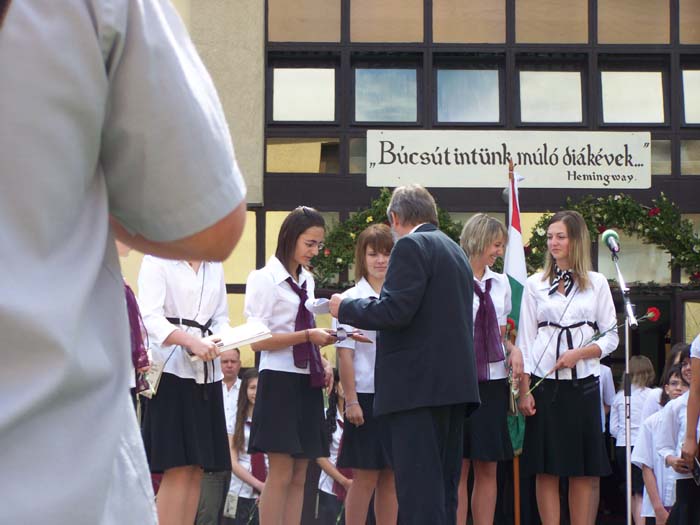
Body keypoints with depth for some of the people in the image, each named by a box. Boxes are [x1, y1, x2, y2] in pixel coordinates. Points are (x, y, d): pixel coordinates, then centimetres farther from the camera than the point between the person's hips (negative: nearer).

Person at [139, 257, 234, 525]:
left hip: (207, 372, 7)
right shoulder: (157, 261, -4)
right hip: (172, 368, -6)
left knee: (197, 468, 4)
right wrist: (190, 341, -28)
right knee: (178, 468, -12)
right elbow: (150, 317, -14)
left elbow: (221, 318, 15)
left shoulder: (215, 267, 16)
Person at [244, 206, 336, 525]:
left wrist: (322, 363, 5)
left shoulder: (306, 281, 15)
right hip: (280, 381, -7)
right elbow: (257, 341, -13)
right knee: (281, 474, -8)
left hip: (307, 383, 7)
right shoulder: (265, 279, -7)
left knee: (299, 476, 5)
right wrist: (307, 335, -20)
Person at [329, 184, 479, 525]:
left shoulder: (411, 246, -8)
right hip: (455, 383, 9)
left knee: (418, 494, -11)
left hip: (417, 386, -9)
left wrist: (344, 308, -3)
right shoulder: (455, 251, 21)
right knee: (443, 492, 12)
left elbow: (395, 311, -18)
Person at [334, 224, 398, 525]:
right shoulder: (351, 299, -2)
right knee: (365, 477, -2)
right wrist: (351, 400, -10)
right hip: (367, 395, -4)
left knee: (392, 476, 7)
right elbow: (345, 353, -5)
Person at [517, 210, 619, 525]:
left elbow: (610, 337, 5)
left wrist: (580, 353, -12)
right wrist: (524, 390, -2)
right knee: (546, 468, -1)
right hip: (545, 382, 0)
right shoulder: (535, 284, 7)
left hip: (583, 381, 0)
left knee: (583, 469, 2)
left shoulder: (597, 283, 7)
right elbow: (525, 340, 5)